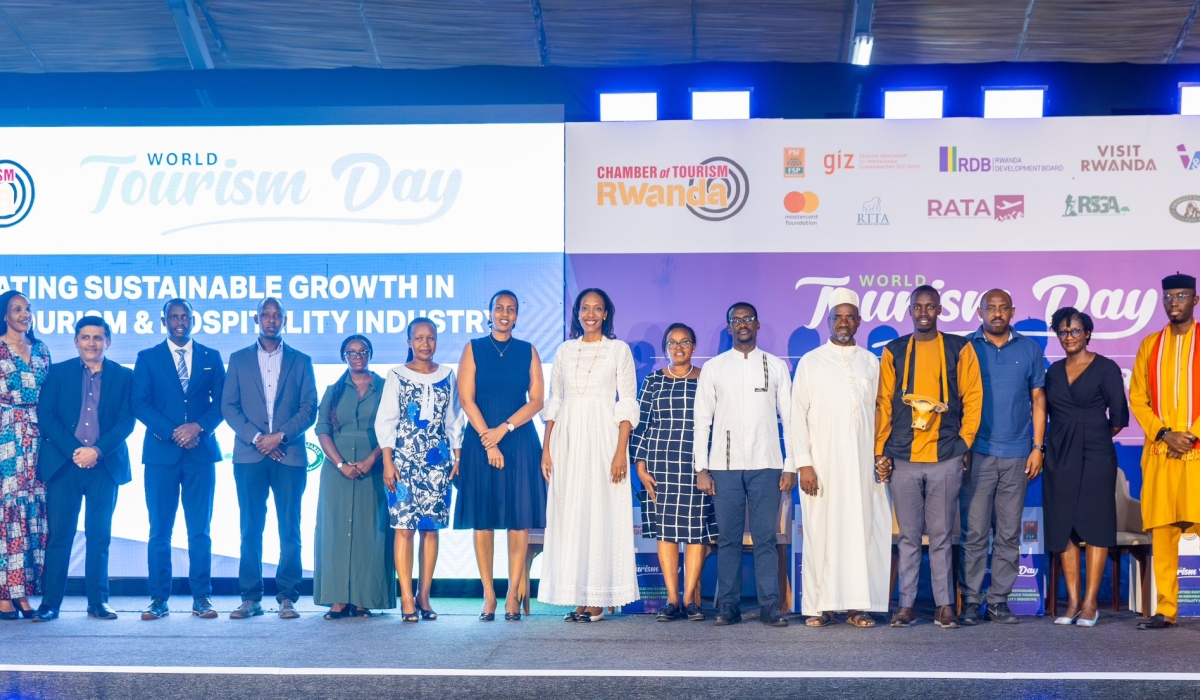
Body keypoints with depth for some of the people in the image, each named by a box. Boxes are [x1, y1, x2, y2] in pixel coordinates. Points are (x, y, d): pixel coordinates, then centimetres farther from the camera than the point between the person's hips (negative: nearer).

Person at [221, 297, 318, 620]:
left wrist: (280, 436, -10)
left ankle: (287, 597, 2)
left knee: (289, 529, -1)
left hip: (289, 455, 0)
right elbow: (228, 406, 5)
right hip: (249, 455, 0)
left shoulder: (301, 361, 11)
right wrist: (255, 437, -9)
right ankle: (251, 598, 4)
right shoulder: (239, 360, 12)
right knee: (251, 530, 1)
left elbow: (309, 409, 4)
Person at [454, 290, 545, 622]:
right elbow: (466, 399, -2)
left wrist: (504, 429, -11)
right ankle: (488, 595, 2)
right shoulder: (474, 349, 6)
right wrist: (488, 442, -10)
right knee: (483, 518, -2)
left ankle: (514, 594, 1)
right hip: (480, 439, -1)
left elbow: (537, 400, 1)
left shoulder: (528, 352, 9)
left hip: (520, 441, 1)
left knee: (519, 519, -3)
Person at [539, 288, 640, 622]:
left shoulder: (619, 350, 3)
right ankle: (577, 598, 6)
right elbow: (553, 403, 13)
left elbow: (627, 404, -2)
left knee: (601, 514, -4)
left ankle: (597, 601, 0)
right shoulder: (565, 351, 13)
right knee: (568, 516, 1)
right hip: (567, 438, 4)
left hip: (602, 437, -4)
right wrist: (547, 449, 4)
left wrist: (621, 451, -12)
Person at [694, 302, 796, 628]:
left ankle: (770, 606, 2)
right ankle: (728, 606, 6)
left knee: (765, 538, -1)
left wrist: (791, 466, 0)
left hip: (765, 465, 0)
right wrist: (700, 469, 0)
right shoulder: (713, 368, 8)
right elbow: (702, 420, 7)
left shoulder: (776, 366, 9)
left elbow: (789, 418, 7)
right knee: (728, 538, 1)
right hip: (725, 466, 0)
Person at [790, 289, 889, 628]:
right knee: (821, 533, -2)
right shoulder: (810, 363, 5)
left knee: (862, 531, -1)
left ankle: (858, 605, 3)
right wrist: (803, 464, -7)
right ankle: (822, 606, 3)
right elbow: (798, 415, 1)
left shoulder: (871, 363, 11)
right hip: (822, 465, -1)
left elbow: (880, 412, 10)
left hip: (862, 465, 2)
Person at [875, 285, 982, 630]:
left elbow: (972, 397, 5)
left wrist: (964, 442, 0)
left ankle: (945, 604, 8)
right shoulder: (893, 352, 8)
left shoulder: (959, 349, 5)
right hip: (903, 458, 1)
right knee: (909, 535, 5)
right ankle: (906, 604, 9)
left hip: (946, 458, -1)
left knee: (941, 536, 3)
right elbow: (884, 403, 8)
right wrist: (880, 451, 3)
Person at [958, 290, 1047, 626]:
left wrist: (1038, 447, 3)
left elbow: (1038, 399, 10)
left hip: (1017, 455, 2)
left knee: (1009, 533, 5)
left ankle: (999, 600, 11)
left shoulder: (1030, 350, 9)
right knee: (974, 531, -4)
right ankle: (971, 600, 2)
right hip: (976, 453, -2)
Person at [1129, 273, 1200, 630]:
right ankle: (1166, 609, 5)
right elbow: (1137, 398, 8)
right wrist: (1164, 434, -5)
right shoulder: (1150, 345, 13)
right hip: (1159, 453, 3)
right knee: (1162, 530, 1)